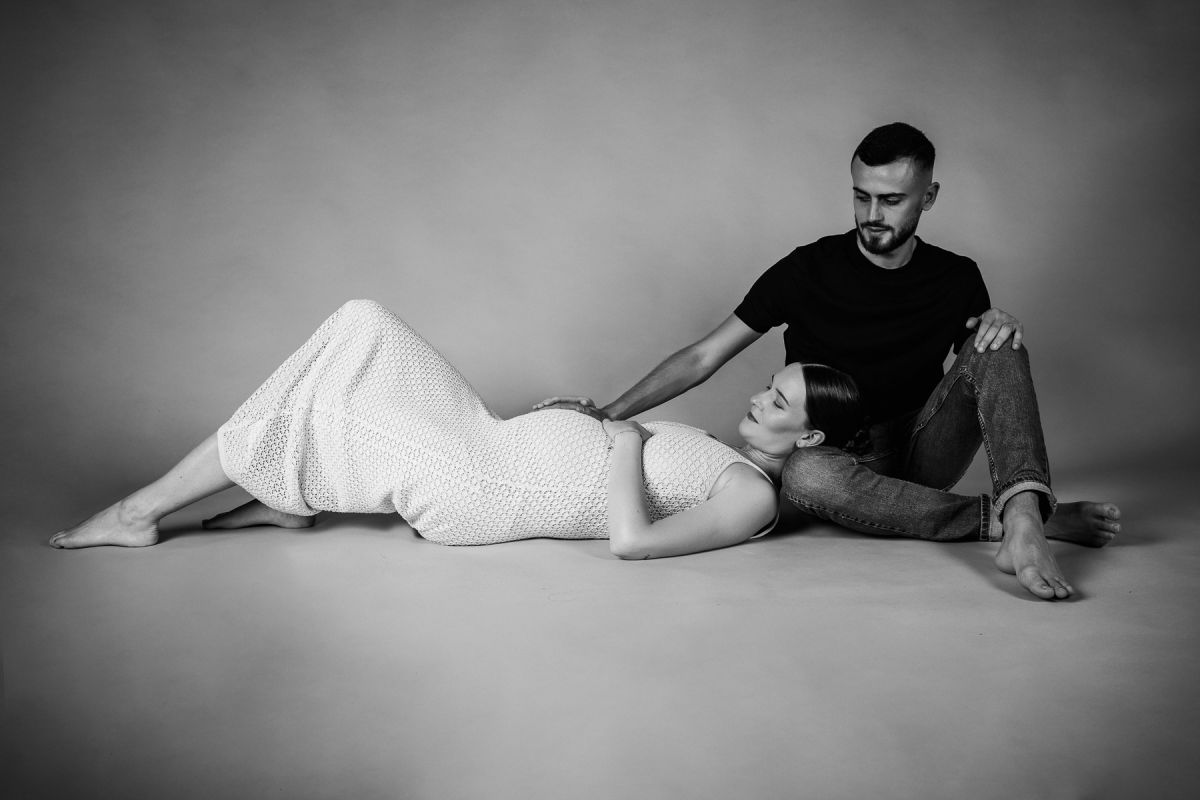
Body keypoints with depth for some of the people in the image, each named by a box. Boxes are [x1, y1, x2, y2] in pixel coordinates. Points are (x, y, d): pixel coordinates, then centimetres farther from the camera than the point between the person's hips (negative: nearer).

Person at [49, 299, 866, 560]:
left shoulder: (753, 496, -14)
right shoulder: (721, 458, 15)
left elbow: (632, 539, -27)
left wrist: (626, 439, -16)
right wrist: (600, 417, 9)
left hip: (480, 492, -9)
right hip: (493, 446, 9)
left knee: (310, 406, -8)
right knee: (363, 328, 6)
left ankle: (142, 511, 7)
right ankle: (288, 499, 9)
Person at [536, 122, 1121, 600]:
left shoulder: (957, 279, 4)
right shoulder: (809, 270, -5)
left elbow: (987, 368, 10)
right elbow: (705, 356, -4)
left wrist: (1000, 330, -14)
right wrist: (611, 413, -13)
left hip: (922, 454, 3)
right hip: (842, 457, -2)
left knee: (999, 345, -21)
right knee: (805, 475, -40)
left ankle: (1022, 519, -42)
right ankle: (1010, 517, -34)